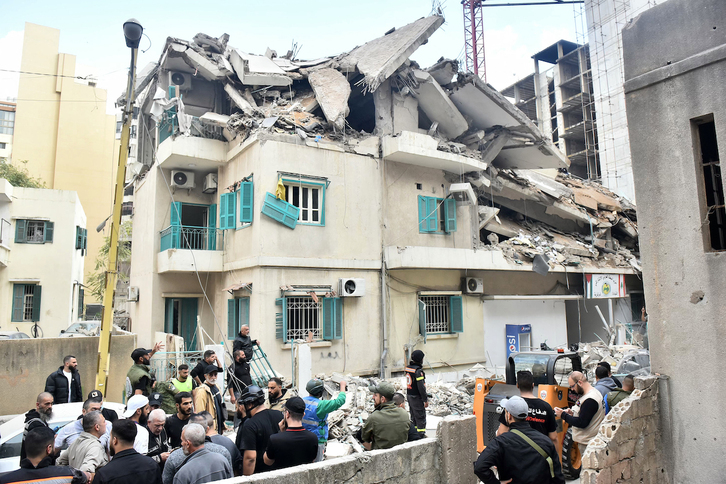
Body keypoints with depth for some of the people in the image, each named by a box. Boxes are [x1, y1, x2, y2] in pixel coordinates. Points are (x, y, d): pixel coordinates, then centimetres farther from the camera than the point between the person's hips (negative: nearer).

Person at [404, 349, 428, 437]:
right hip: (416, 397, -8)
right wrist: (425, 400, -16)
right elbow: (421, 387, -22)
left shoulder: (408, 368, 5)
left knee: (413, 415, 19)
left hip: (409, 395, 8)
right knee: (421, 416, 2)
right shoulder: (418, 371, -22)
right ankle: (421, 434, 5)